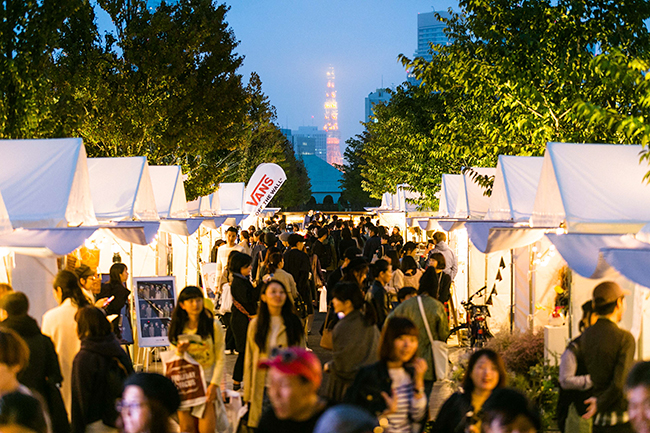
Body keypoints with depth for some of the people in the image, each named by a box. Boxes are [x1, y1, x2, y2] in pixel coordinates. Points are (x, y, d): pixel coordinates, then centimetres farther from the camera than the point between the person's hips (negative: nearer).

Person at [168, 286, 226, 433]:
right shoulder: (177, 328, 6)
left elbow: (221, 358, 0)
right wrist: (179, 352, -10)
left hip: (207, 379, -2)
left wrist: (214, 384, -9)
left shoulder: (214, 325, -2)